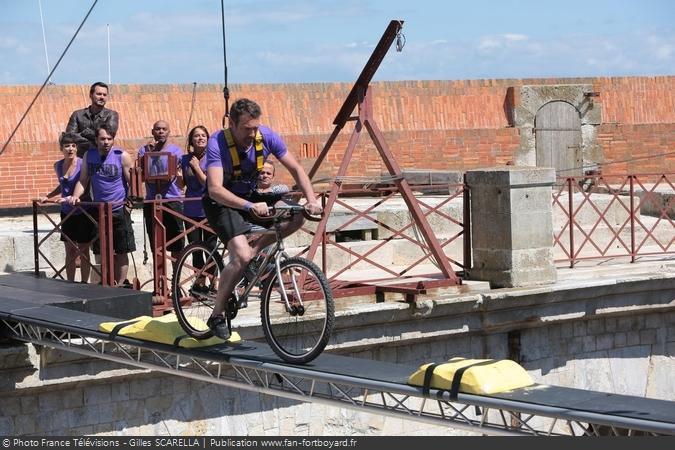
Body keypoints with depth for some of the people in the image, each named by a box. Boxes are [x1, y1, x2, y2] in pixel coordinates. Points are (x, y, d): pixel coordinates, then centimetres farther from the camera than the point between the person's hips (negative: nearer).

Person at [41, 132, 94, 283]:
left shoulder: (82, 164, -13)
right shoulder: (58, 166, 6)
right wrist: (48, 196, 15)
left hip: (82, 212, -5)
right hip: (67, 213, 5)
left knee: (83, 251, 3)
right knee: (70, 251, 9)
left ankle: (84, 283, 10)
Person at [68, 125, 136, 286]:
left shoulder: (122, 156, -7)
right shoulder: (89, 156, 4)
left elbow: (133, 182, -4)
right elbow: (82, 180, 9)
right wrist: (75, 196, -9)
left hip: (119, 211, -4)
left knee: (121, 251, 0)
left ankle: (121, 284, 7)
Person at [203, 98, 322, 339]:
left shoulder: (266, 137, -15)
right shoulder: (217, 143, -28)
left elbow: (295, 168, -7)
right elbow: (215, 189, -39)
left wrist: (311, 199, -23)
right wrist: (249, 207, -52)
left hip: (251, 197, 6)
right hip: (222, 202, -6)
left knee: (297, 215, -15)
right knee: (242, 256, -26)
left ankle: (255, 250, 2)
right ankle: (217, 315, -10)